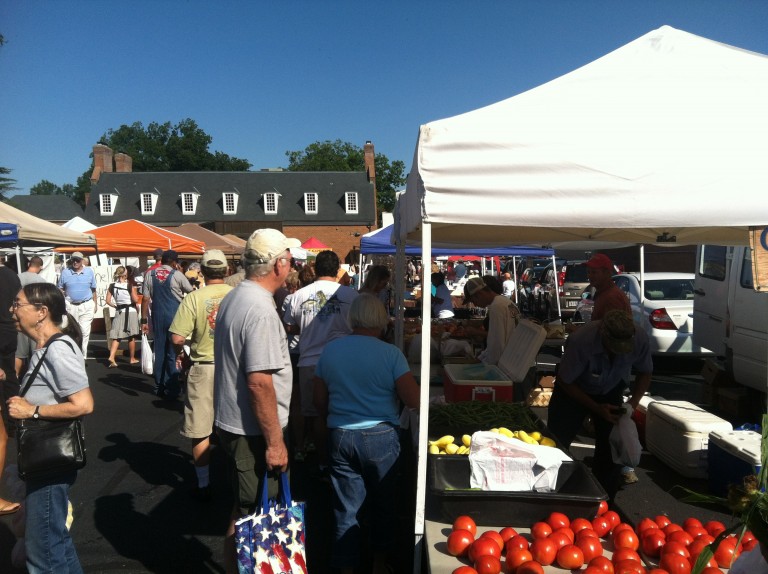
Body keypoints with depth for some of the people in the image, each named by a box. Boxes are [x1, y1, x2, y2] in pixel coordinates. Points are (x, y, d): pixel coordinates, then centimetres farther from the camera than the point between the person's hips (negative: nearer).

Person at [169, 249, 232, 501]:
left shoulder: (194, 298, -12)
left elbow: (177, 338, -16)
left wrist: (179, 354, 4)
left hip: (204, 368, -2)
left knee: (200, 431, 11)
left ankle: (204, 485, 20)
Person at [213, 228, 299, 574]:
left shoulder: (232, 299, 7)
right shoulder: (261, 310, -23)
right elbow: (259, 382, -27)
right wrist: (274, 442, -20)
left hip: (231, 423, 10)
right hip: (253, 432, -10)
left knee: (245, 508, 23)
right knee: (250, 516, 6)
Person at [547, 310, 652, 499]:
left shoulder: (639, 339, -29)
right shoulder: (581, 341, -39)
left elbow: (645, 372, -6)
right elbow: (564, 382, -22)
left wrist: (634, 401, -21)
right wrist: (597, 408, -26)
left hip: (611, 391, 3)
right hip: (574, 390, -2)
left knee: (611, 448, -1)